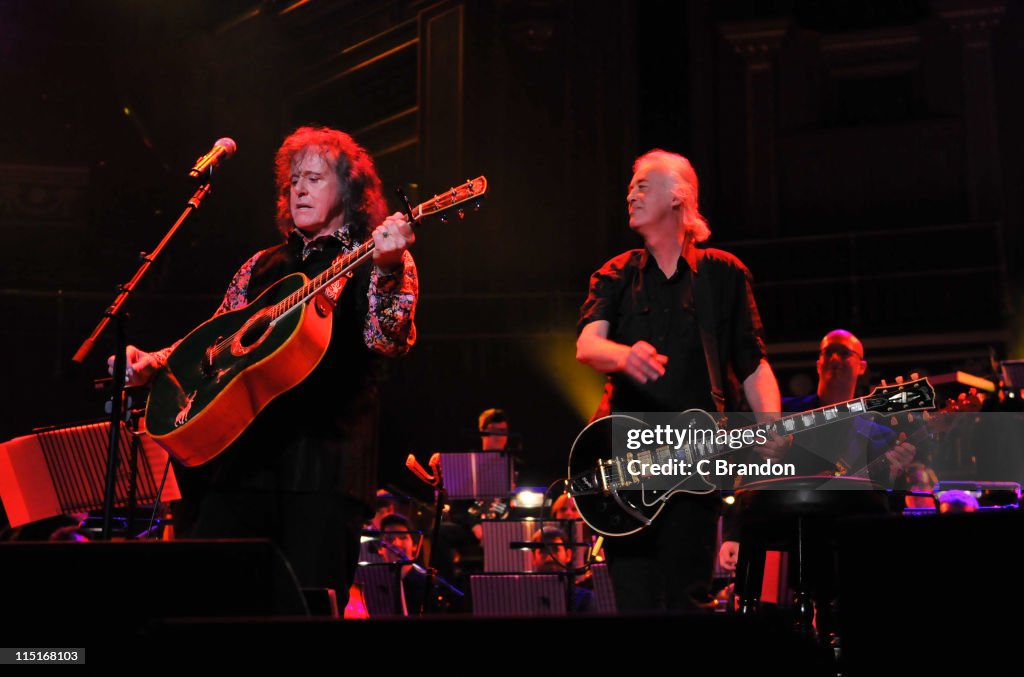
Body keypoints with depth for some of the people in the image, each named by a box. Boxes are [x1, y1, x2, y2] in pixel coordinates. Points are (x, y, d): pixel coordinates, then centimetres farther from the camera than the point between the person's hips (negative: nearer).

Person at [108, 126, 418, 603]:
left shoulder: (381, 258, 6)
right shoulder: (263, 267, 21)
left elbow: (389, 341, -10)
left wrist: (386, 269, -26)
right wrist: (153, 362, 7)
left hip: (325, 455, -4)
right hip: (243, 451, 5)